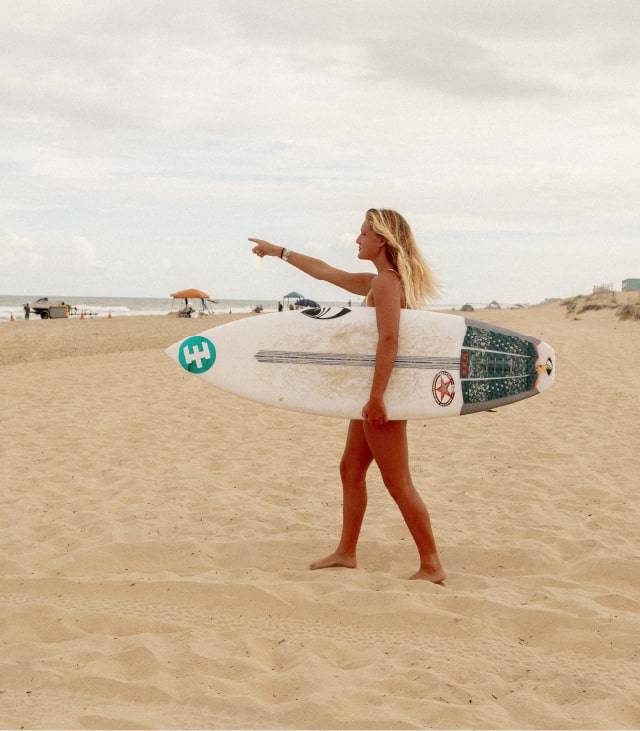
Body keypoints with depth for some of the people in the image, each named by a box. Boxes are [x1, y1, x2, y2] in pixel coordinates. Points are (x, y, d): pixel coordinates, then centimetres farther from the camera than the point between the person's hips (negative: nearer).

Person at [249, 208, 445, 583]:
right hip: (373, 391, 10)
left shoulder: (387, 282, -15)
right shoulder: (374, 282, 15)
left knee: (398, 483, -7)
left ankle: (432, 565, -1)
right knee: (351, 470, 17)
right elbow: (324, 271, 26)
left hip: (384, 391, -10)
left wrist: (377, 397, -29)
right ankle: (346, 552, 27)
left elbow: (389, 340, -26)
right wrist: (279, 251, 32)